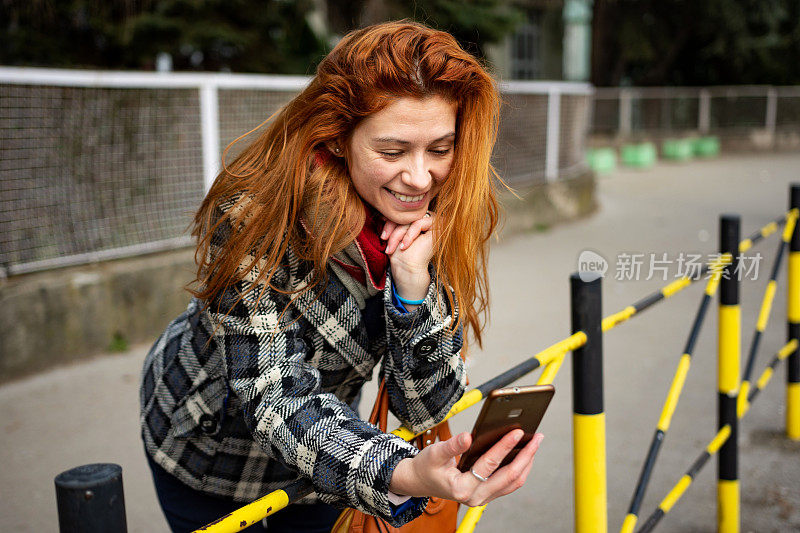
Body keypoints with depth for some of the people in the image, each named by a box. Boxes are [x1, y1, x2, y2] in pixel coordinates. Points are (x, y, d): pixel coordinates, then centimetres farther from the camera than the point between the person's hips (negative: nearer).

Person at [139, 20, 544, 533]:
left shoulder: (443, 220, -20)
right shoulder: (258, 217, -32)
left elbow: (422, 405, -19)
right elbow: (273, 396, -36)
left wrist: (414, 285, -36)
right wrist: (401, 476, -53)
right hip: (209, 449, -3)